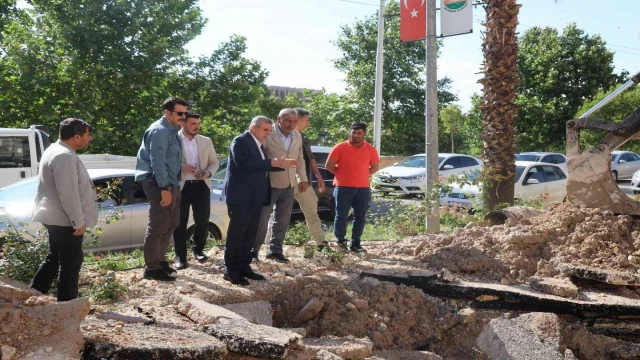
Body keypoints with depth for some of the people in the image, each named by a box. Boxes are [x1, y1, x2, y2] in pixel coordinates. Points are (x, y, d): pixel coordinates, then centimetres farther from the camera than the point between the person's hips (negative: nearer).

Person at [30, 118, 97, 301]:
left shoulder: (56, 150, 13)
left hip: (56, 218, 11)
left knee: (53, 258, 19)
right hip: (65, 220, -11)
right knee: (71, 262, 0)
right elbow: (68, 194, -26)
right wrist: (79, 222, -20)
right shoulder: (65, 157, -23)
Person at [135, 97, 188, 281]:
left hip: (170, 183, 10)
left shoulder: (171, 131, 15)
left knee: (170, 225, 17)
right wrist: (164, 188, -25)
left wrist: (172, 186, 14)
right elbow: (157, 161, -22)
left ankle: (160, 261, 29)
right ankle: (151, 268, 1)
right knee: (158, 227, -6)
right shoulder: (159, 131, -15)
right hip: (159, 184, -10)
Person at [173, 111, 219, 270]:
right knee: (180, 222, 1)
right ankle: (180, 256, 10)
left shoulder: (206, 141, 10)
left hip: (201, 185, 3)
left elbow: (215, 162, 13)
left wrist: (208, 172, -7)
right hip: (181, 187, -3)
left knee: (202, 220, 5)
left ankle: (198, 249, 28)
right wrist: (182, 167, -22)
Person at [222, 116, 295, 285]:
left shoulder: (259, 145, 17)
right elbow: (243, 163, -26)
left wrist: (281, 165, 3)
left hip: (255, 197, 9)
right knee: (237, 233, -5)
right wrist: (271, 163, -26)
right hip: (240, 196, -9)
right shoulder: (240, 141, -11)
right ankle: (230, 270, 1)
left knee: (250, 234, 12)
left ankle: (244, 267, 20)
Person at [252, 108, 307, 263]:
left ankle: (275, 250, 22)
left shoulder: (297, 136, 7)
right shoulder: (268, 135, -14)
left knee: (282, 221, 11)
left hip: (289, 185, 6)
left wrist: (303, 179, 13)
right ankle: (253, 250, 12)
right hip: (269, 184, -6)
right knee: (262, 219, 1)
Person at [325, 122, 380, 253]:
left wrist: (362, 175, 5)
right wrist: (342, 174, 3)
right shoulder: (340, 147, -4)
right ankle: (340, 242, 12)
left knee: (360, 217, 6)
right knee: (341, 216, 1)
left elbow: (375, 167, 14)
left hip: (363, 188, 3)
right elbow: (329, 165, 0)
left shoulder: (370, 149, 4)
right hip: (343, 187, -3)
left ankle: (355, 243, 15)